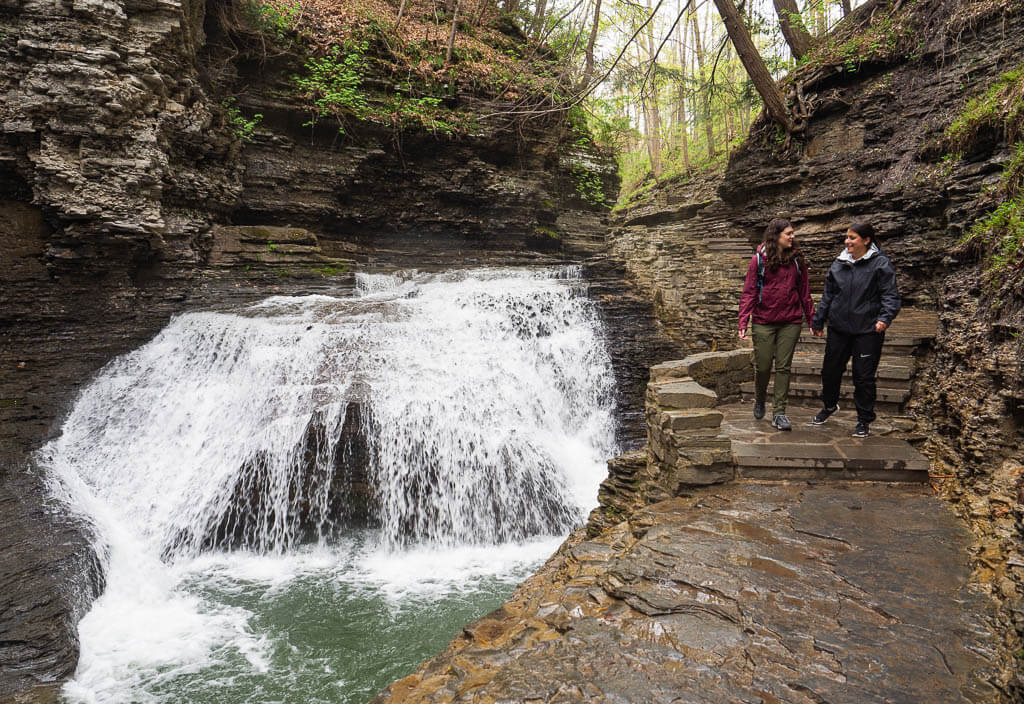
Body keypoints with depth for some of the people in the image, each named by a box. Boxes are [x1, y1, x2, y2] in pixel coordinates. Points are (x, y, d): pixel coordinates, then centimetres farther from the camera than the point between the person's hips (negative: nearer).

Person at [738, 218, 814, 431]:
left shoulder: (796, 259, 6)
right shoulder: (759, 259, -2)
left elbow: (804, 291, 11)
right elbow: (749, 292, -3)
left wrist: (812, 318, 9)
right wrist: (743, 322, -10)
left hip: (791, 322, 2)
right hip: (764, 321, -2)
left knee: (784, 367, 3)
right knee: (763, 366, 3)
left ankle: (779, 412, 9)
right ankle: (759, 400, 32)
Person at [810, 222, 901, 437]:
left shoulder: (881, 264, -6)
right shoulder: (838, 264, 8)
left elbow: (890, 295, -9)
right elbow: (828, 296, 14)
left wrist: (885, 317, -25)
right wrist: (818, 322, 16)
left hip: (868, 331, -5)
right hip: (838, 327, 5)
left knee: (864, 376, 2)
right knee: (830, 370, 14)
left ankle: (864, 421, 17)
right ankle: (829, 405, 39)